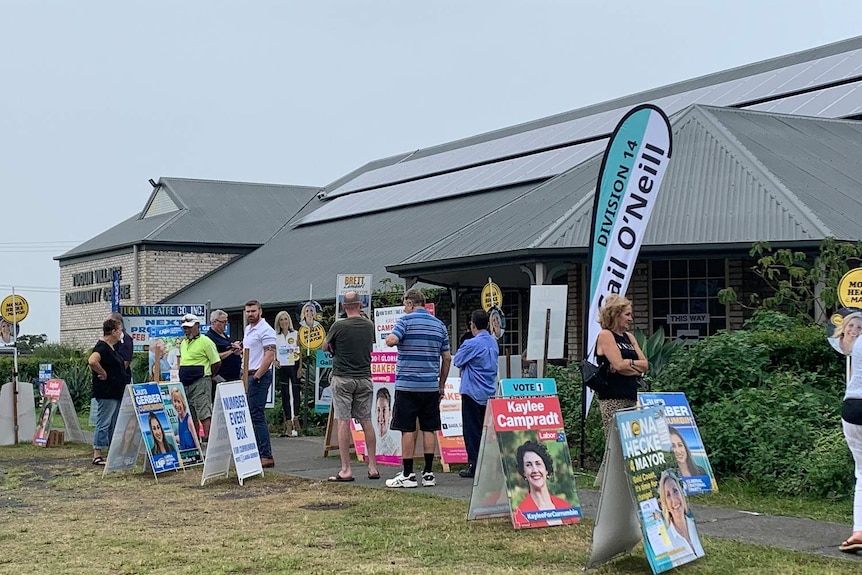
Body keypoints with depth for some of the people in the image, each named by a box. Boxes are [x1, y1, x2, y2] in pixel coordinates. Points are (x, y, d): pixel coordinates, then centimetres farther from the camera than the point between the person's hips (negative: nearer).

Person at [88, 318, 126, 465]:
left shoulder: (111, 347, 14)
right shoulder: (102, 347, -17)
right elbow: (92, 361, -36)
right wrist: (103, 373, -23)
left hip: (116, 392, 10)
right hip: (106, 392, -10)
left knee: (115, 424, 14)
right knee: (104, 423, -6)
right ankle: (97, 455, -2)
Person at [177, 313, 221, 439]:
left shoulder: (205, 341, -7)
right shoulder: (183, 343, 17)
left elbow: (216, 363, -6)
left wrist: (208, 375, 5)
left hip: (200, 383, -8)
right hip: (185, 384, 8)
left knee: (204, 414, -12)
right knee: (191, 416, 11)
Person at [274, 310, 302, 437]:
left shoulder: (295, 334, 2)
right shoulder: (276, 336, 8)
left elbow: (300, 352, 0)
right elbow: (273, 352, 12)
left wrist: (300, 368, -8)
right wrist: (274, 361, -8)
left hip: (293, 365, -3)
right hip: (282, 367, 3)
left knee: (295, 393, -7)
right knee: (285, 395, 4)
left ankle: (295, 419, -5)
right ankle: (288, 424, 8)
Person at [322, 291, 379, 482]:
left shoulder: (339, 326, -11)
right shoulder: (369, 326, 3)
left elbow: (326, 347, 6)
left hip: (342, 378, -4)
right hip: (364, 378, 4)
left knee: (343, 423, -3)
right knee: (366, 422, 9)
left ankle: (346, 469, -5)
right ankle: (373, 467, 10)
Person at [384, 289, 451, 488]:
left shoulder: (406, 320, -5)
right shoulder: (439, 325, 11)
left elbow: (391, 340, -22)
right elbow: (447, 358, 11)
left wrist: (388, 337, 2)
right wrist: (442, 385, 17)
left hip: (407, 384, -5)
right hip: (431, 386, 5)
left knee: (407, 430, -1)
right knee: (429, 430, 8)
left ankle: (407, 475, 1)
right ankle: (428, 474, 9)